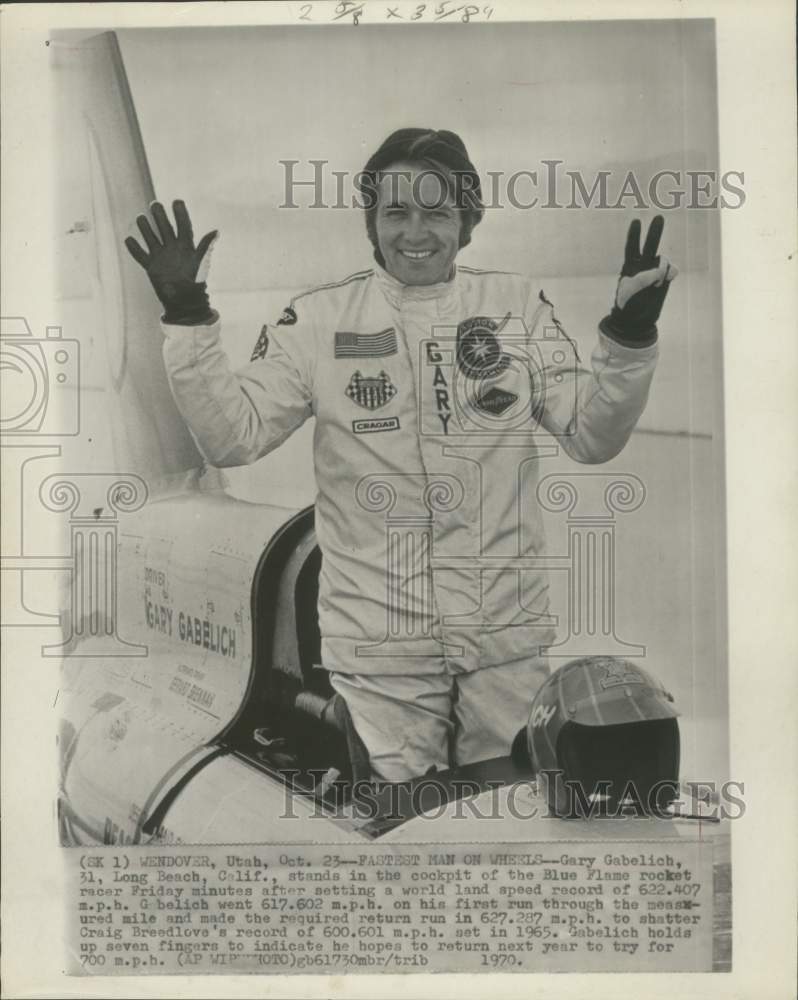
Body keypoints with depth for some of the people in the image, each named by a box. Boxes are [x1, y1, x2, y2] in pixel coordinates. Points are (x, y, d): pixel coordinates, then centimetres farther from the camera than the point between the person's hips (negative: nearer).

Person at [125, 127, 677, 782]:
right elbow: (232, 438, -5)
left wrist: (629, 337, -15)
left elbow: (591, 438, -1)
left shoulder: (519, 304, 3)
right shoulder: (318, 319, -1)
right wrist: (187, 318, -14)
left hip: (508, 638, 2)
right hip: (377, 646, -1)